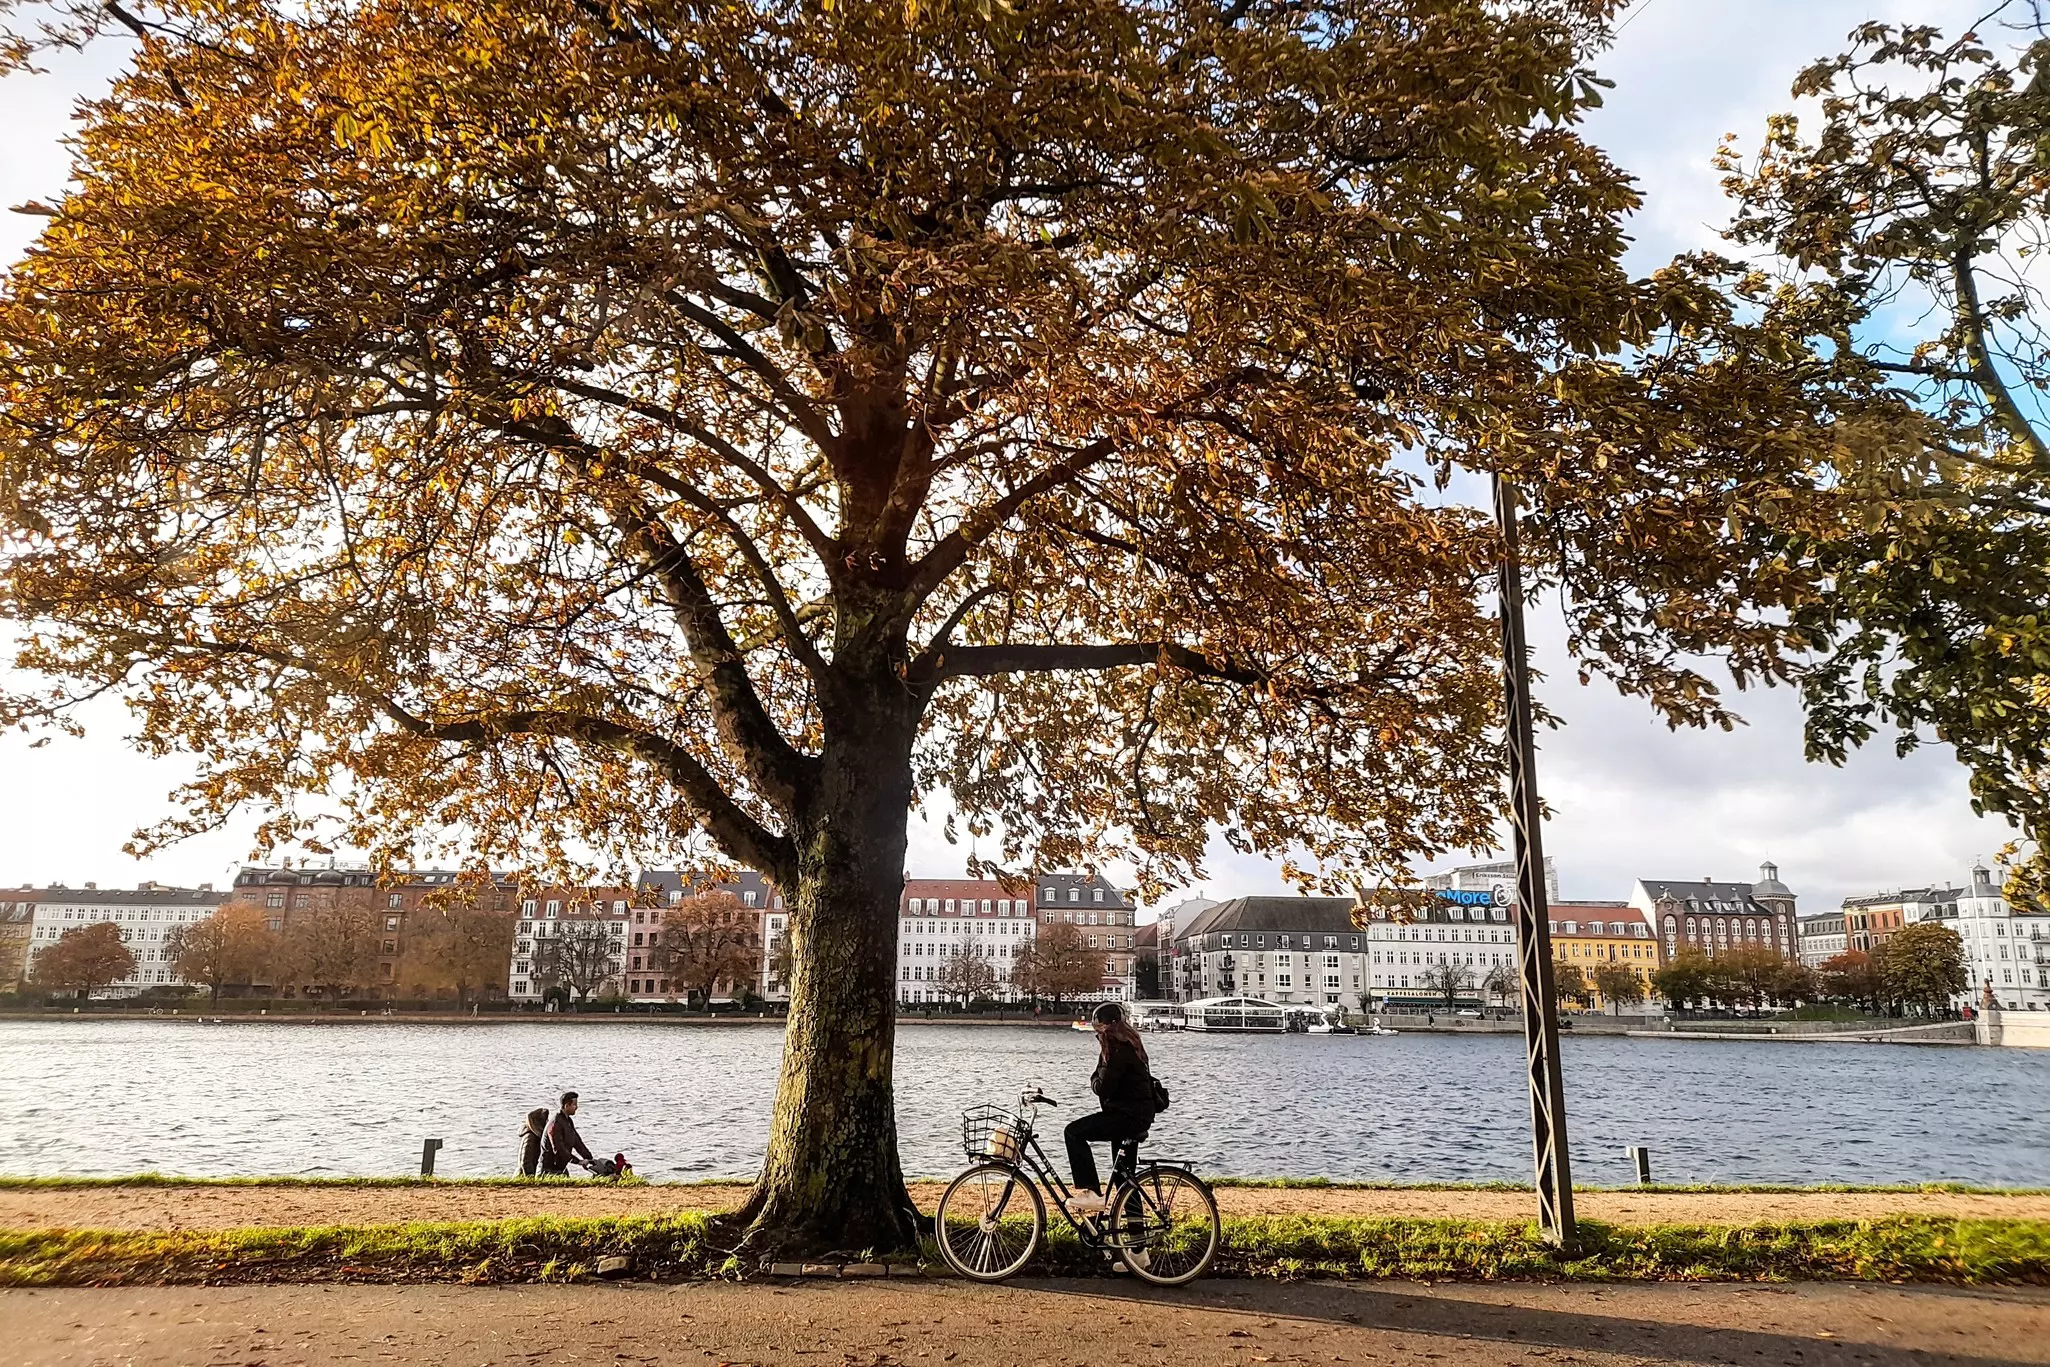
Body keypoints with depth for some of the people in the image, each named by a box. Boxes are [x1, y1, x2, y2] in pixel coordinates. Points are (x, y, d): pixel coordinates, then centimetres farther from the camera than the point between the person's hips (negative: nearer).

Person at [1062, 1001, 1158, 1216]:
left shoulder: (1122, 1050, -17)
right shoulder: (1116, 1046, 16)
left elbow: (1103, 1087, -19)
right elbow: (1096, 1079, 19)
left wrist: (1099, 1084, 1)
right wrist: (1099, 1082, 0)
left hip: (1131, 1116, -11)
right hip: (1130, 1114, 11)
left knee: (1074, 1132, -17)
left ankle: (1092, 1194, -19)